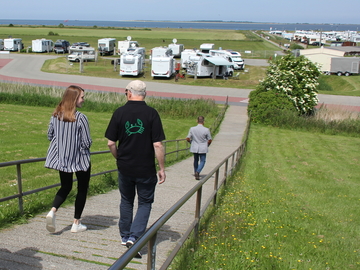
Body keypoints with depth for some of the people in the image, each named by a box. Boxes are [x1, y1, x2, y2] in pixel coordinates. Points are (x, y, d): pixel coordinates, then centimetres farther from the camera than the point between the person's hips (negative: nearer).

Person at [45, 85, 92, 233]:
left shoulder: (55, 115, -2)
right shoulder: (81, 118, -19)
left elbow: (50, 136, 7)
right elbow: (87, 142, -16)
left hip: (61, 158, 5)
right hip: (80, 159, -5)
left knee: (65, 187, 21)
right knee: (82, 189, 13)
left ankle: (52, 210, -3)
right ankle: (76, 223, 17)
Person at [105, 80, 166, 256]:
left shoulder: (119, 112, -4)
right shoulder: (151, 113, -10)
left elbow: (111, 143, -2)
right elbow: (158, 145, -12)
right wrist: (162, 169, -3)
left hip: (125, 168, 2)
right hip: (146, 169, -2)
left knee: (126, 201, 20)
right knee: (145, 203, 12)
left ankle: (125, 237, 30)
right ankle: (134, 237, -2)